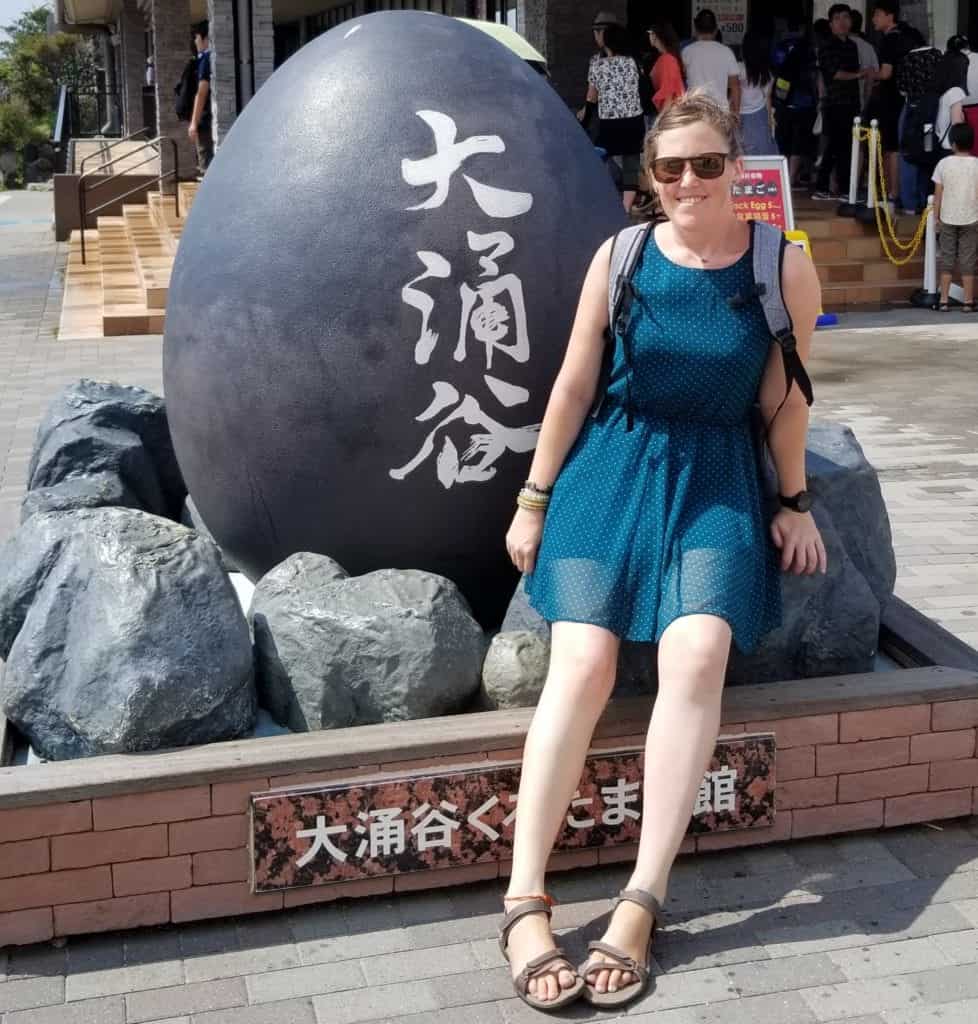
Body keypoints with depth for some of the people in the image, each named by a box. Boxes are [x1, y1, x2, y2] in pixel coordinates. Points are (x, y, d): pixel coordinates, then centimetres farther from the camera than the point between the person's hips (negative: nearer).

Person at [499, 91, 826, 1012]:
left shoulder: (784, 267, -3)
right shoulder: (622, 257, -1)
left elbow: (785, 400, 5)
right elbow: (574, 385, 3)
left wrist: (793, 503, 9)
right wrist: (533, 501, 4)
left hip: (715, 480, 0)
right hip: (613, 465, 0)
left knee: (696, 652, -26)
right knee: (583, 661, -19)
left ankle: (642, 901, -19)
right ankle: (524, 903, -16)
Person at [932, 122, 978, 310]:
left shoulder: (944, 164, -5)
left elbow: (938, 194, -2)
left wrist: (936, 217, 6)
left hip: (948, 219, 0)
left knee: (946, 259, 8)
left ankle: (943, 301, 8)